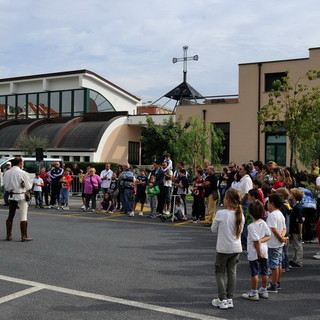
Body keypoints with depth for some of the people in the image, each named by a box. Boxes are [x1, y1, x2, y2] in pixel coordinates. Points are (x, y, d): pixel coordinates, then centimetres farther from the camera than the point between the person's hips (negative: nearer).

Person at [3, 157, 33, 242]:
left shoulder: (7, 173, 1)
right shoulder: (22, 173, -15)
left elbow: (5, 186, 8)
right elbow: (28, 186, -8)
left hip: (11, 196, 6)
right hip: (21, 196, -6)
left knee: (10, 216, 14)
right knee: (23, 216, 0)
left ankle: (8, 235, 20)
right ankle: (24, 236, 0)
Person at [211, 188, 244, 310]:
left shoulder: (221, 213, -16)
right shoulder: (240, 215, -3)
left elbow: (213, 229, -5)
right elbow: (240, 231, 10)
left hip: (223, 249, -4)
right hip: (236, 248, 4)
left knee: (220, 272, 9)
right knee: (232, 272, 13)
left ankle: (222, 299, 8)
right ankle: (230, 299, 18)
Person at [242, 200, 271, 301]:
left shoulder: (251, 226, -19)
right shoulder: (264, 223, 2)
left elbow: (256, 241, -22)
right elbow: (269, 236, 3)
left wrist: (259, 252, -14)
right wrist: (261, 240, -7)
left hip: (254, 253, -7)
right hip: (264, 252, 7)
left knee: (254, 273, 2)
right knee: (264, 272, 15)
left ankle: (253, 293, 11)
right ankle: (263, 291, 27)